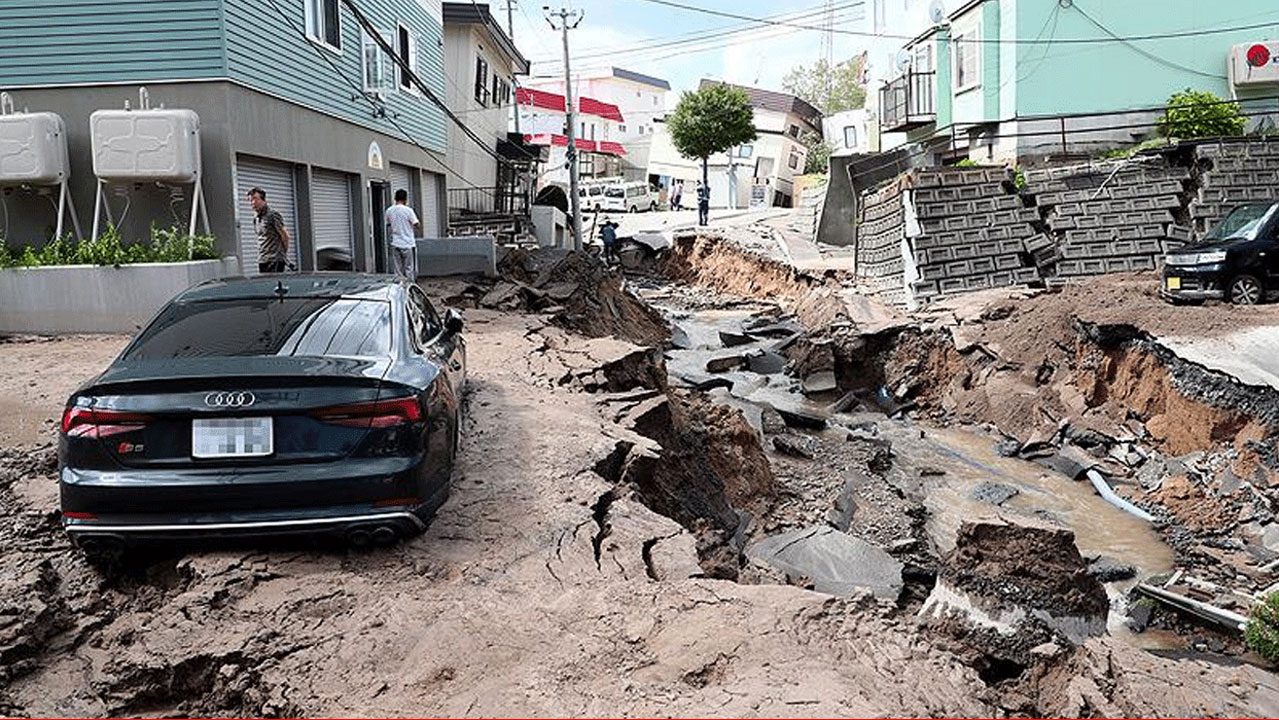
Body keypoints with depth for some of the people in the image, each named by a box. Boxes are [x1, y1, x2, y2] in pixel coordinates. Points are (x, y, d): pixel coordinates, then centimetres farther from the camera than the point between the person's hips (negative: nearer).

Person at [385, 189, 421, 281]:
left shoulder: (389, 211, 3)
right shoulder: (408, 210, -12)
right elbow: (417, 225, -9)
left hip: (395, 244, 5)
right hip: (408, 244, -5)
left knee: (397, 271, 8)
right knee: (410, 269, 2)